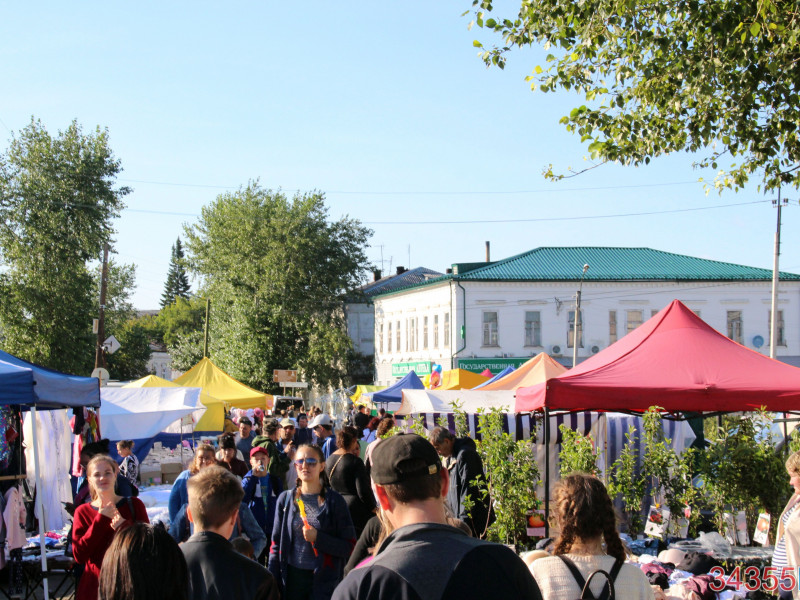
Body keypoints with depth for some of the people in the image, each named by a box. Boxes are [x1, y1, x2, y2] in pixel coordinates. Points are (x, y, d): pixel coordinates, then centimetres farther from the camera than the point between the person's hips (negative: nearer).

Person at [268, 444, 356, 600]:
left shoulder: (334, 501, -2)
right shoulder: (285, 499, 7)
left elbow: (349, 547, -6)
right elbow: (276, 545, 9)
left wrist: (318, 538, -18)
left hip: (324, 581, -2)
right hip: (291, 578, 2)